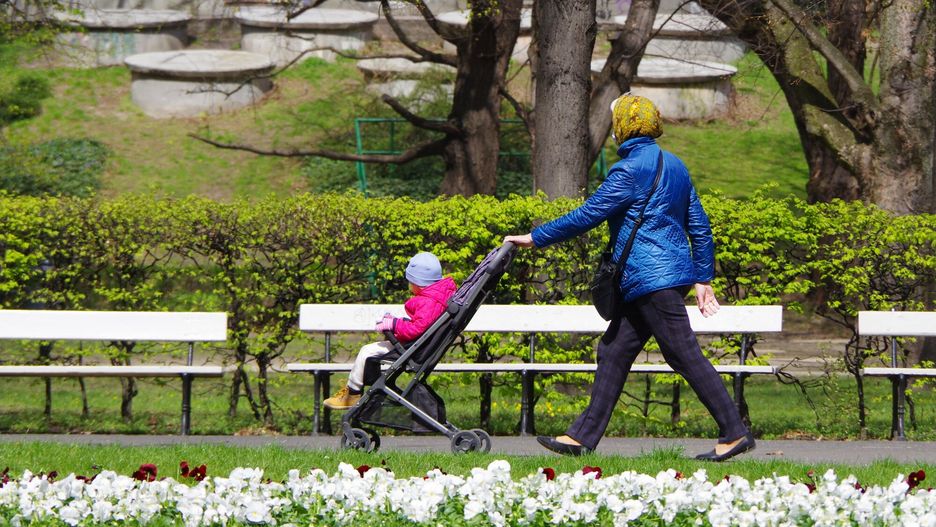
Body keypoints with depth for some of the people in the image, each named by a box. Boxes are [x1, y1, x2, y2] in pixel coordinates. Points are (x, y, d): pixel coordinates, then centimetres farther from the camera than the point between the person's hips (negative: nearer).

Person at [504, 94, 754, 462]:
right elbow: (699, 227, 17)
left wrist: (535, 238, -2)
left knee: (685, 355, -7)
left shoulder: (630, 169, -12)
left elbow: (587, 216, -11)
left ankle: (735, 433, -7)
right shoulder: (674, 166, 16)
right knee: (614, 352, 11)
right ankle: (584, 436, 12)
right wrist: (704, 279, 20)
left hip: (652, 277, -10)